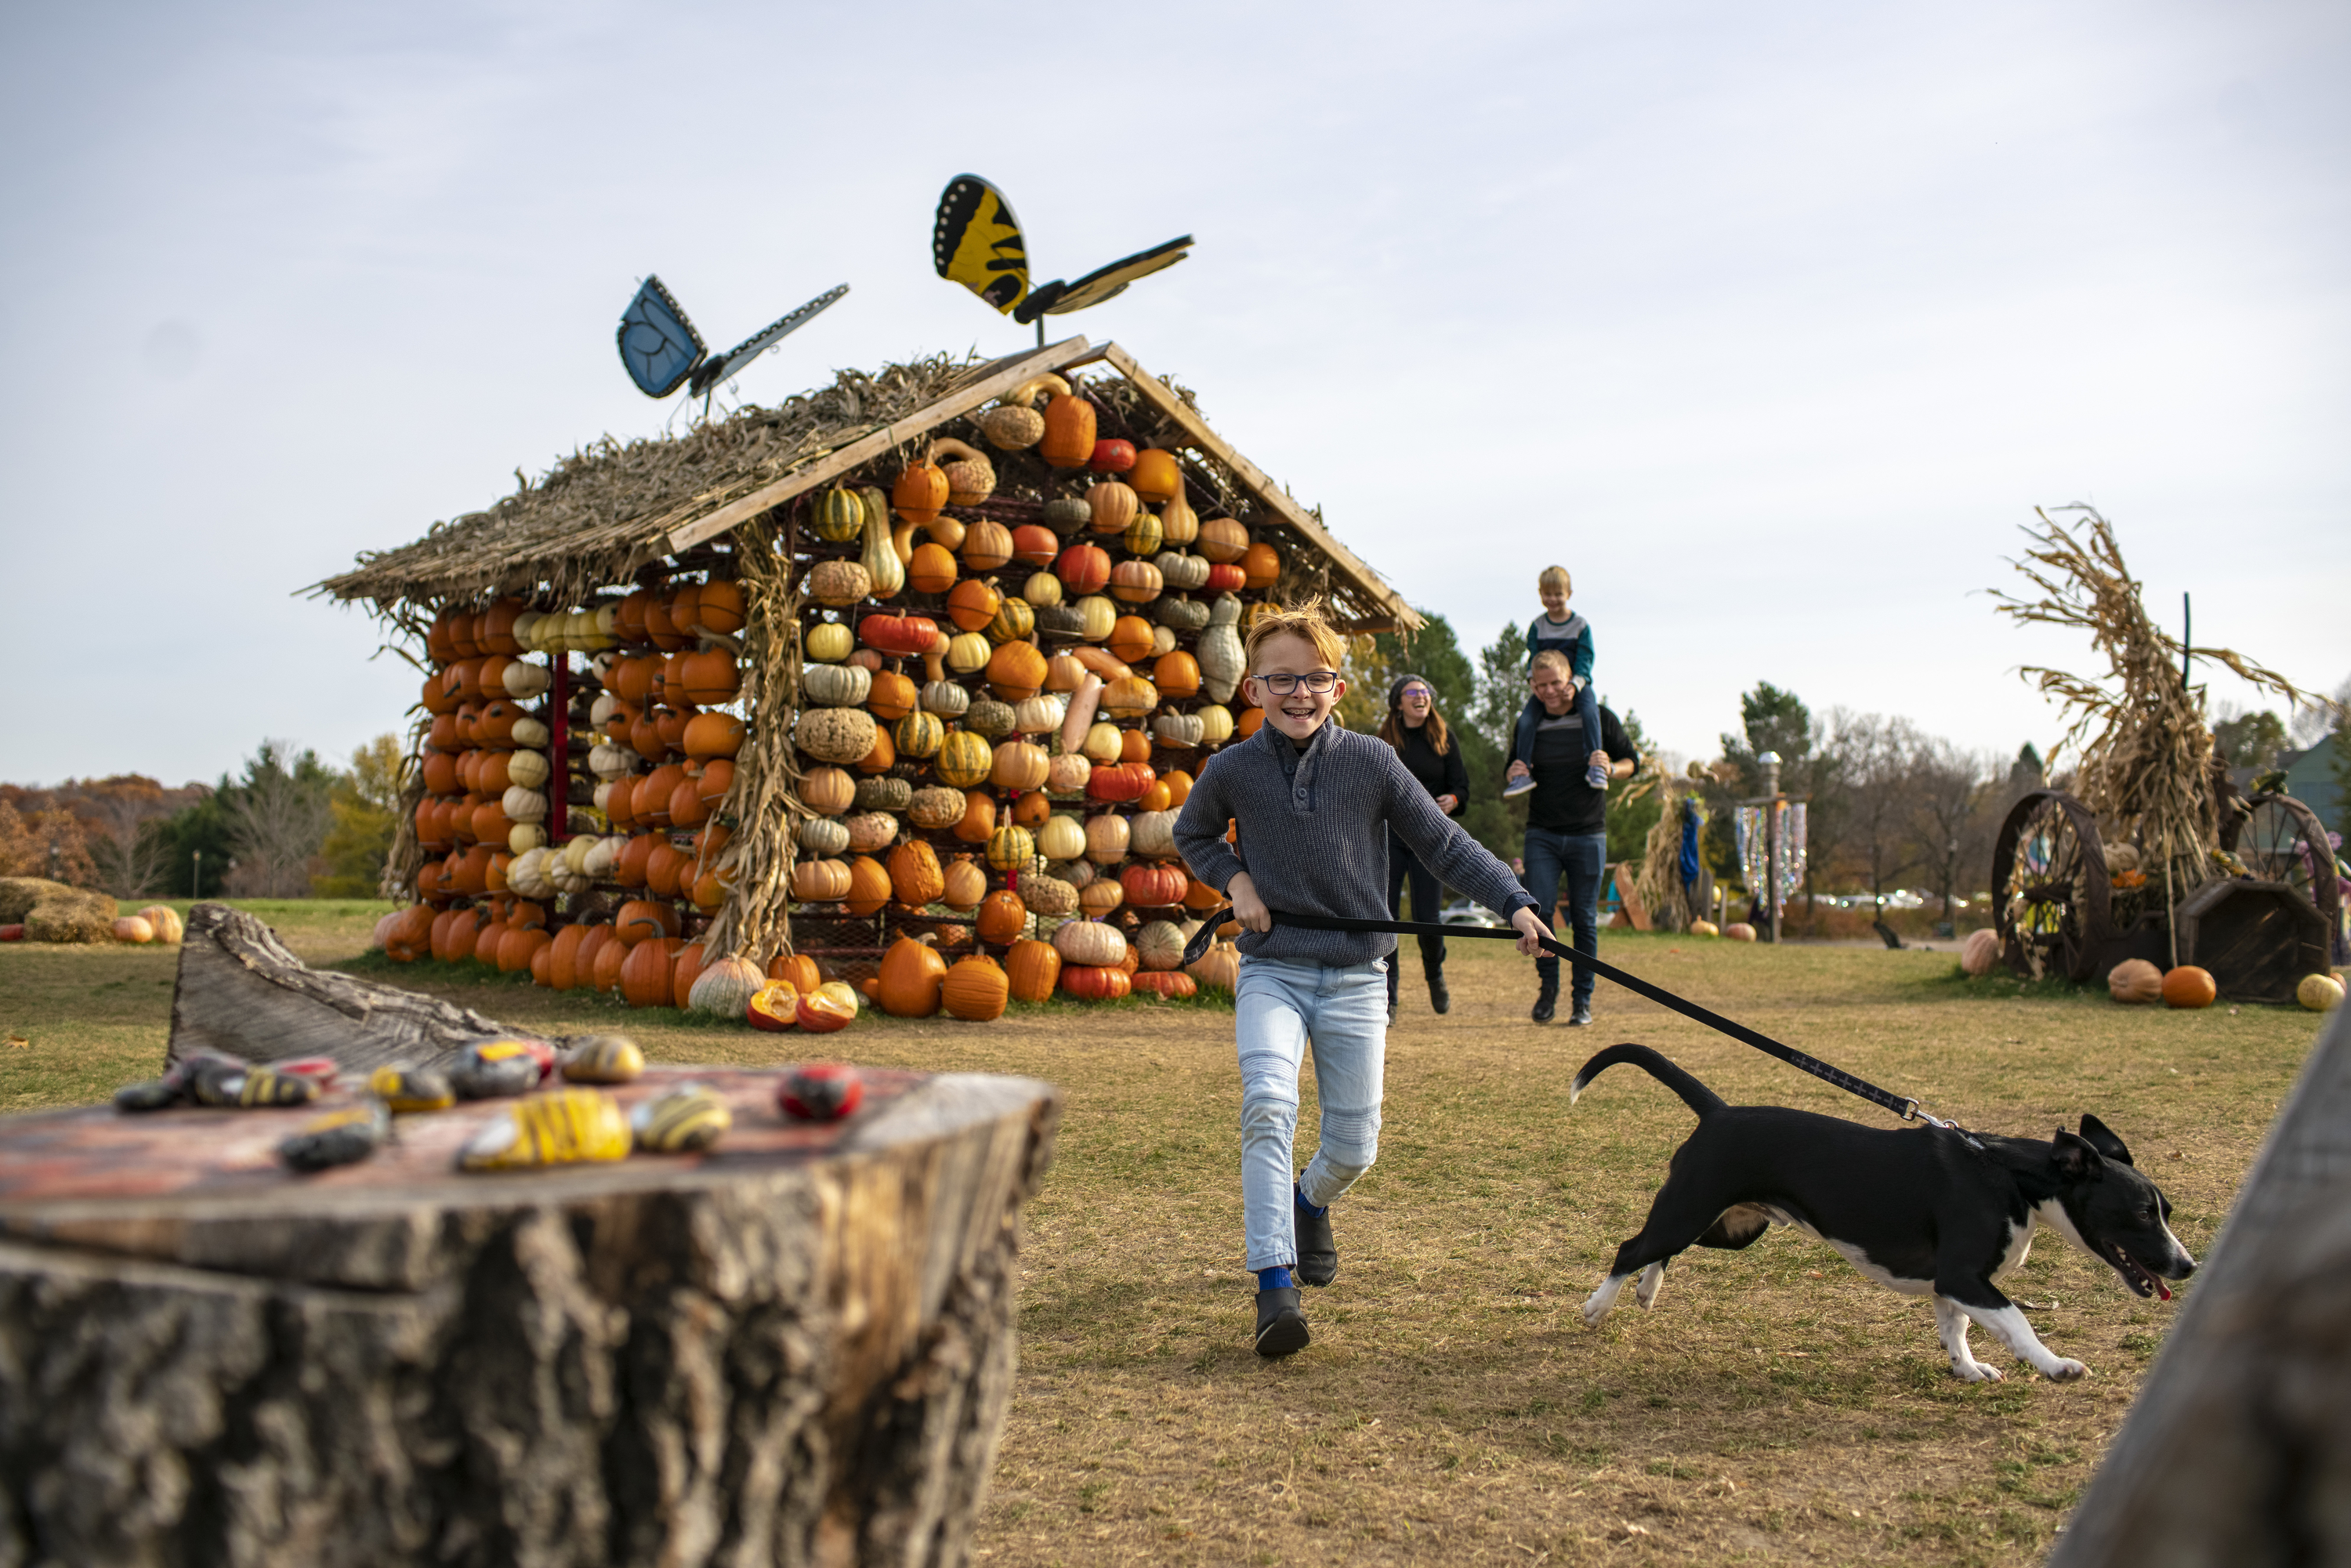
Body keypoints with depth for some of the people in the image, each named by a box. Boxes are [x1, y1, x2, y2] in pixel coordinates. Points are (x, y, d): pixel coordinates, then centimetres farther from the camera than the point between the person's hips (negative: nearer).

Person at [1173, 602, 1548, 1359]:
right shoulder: (1233, 770, -4)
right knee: (1268, 1104, -26)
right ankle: (1274, 1284, -23)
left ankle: (1309, 1203, 41)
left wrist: (1514, 901, -9)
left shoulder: (1371, 761, -5)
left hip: (1356, 976, 1)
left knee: (1354, 1148, 5)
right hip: (1272, 970, -1)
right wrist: (1234, 879, -2)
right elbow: (1192, 835, 16)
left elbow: (1443, 843, 1)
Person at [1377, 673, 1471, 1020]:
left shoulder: (1444, 740, 7)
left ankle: (1435, 972, 28)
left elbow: (1461, 786, 3)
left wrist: (1453, 800, -17)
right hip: (1389, 837, 0)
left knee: (1427, 918, -6)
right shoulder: (1383, 741, 5)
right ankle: (1386, 1000, 5)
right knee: (1385, 917, -5)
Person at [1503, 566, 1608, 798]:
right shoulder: (1537, 626, 6)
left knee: (1590, 710, -33)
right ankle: (1522, 772, -18)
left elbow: (1584, 661, -6)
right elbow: (1533, 659, 5)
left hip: (1577, 684, -2)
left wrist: (1574, 684, -23)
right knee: (1525, 719, -22)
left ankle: (1596, 765, -30)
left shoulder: (1581, 625, -1)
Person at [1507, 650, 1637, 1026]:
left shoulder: (1600, 719, 1)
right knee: (1537, 910, -12)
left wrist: (1609, 769, -15)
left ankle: (1583, 1000, 13)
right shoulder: (1529, 724, 6)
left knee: (1584, 920, 3)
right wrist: (1515, 775, -7)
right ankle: (1548, 985, 9)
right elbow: (1516, 772, 18)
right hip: (1542, 835, 1)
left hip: (1588, 835, -1)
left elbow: (1630, 762, 8)